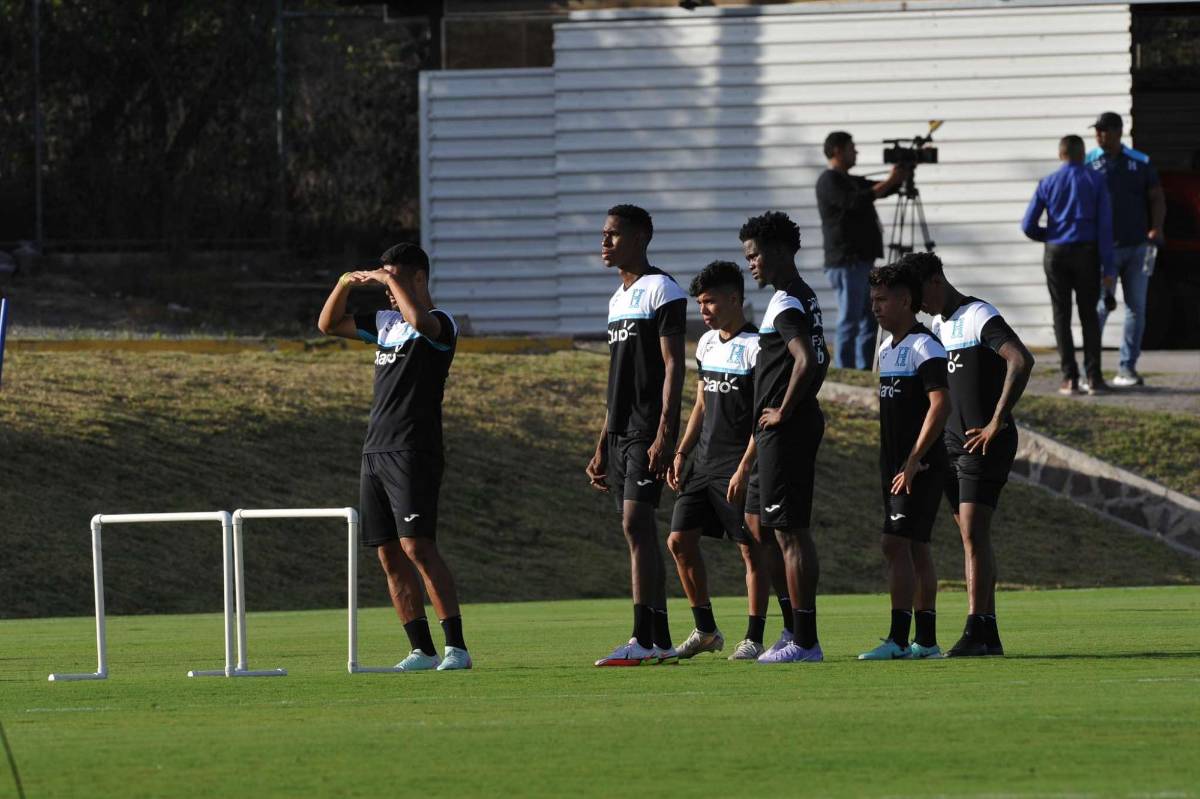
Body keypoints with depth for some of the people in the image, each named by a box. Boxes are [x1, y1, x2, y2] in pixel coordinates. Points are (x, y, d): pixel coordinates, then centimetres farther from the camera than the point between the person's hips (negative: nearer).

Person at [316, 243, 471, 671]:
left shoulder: (441, 325, -6)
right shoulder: (385, 322, 19)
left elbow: (420, 320, -30)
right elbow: (328, 325, 25)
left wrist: (390, 279, -17)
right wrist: (345, 284, 9)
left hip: (413, 451, -8)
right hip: (375, 451, 8)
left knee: (416, 546, -16)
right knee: (389, 555, 4)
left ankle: (456, 646, -16)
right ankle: (423, 651, 6)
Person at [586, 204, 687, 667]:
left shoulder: (661, 290, -7)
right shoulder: (619, 298, 20)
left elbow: (673, 366, -14)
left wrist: (664, 434, -22)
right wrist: (602, 447, 22)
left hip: (648, 429, -9)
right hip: (620, 432, 9)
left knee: (635, 524, -16)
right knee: (639, 530, 7)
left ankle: (644, 640, -20)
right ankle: (661, 641, 9)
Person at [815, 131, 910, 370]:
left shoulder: (850, 181, 22)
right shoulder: (829, 181, -7)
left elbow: (884, 190, 24)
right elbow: (855, 202, -21)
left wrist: (901, 177, 5)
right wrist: (890, 182, -17)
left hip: (862, 260, 10)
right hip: (846, 263, -10)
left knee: (870, 321, 9)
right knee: (850, 322, -10)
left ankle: (866, 370, 10)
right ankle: (844, 371, -10)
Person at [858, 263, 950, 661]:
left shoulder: (924, 347, -13)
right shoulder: (887, 347, 16)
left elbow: (940, 404, -22)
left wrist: (914, 461, -24)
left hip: (921, 466, -9)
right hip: (896, 464, 9)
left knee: (896, 544, -14)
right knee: (916, 549, 10)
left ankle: (898, 639, -15)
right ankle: (926, 640, 13)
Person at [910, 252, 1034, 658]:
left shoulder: (979, 317, -12)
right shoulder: (939, 325, 16)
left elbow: (1021, 361, -27)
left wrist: (996, 423, -25)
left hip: (985, 442, -9)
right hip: (953, 442, 9)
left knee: (973, 533, -14)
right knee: (972, 536, 8)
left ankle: (976, 631, -16)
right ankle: (989, 635, 10)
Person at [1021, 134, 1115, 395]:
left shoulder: (1048, 184, 3)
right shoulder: (1096, 181, 0)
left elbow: (1028, 226, 0)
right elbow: (1105, 225, -6)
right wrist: (1109, 267, -6)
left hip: (1056, 254, 1)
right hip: (1087, 253, -1)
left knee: (1062, 315, 7)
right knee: (1089, 315, 8)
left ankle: (1070, 378, -1)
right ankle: (1093, 376, -2)